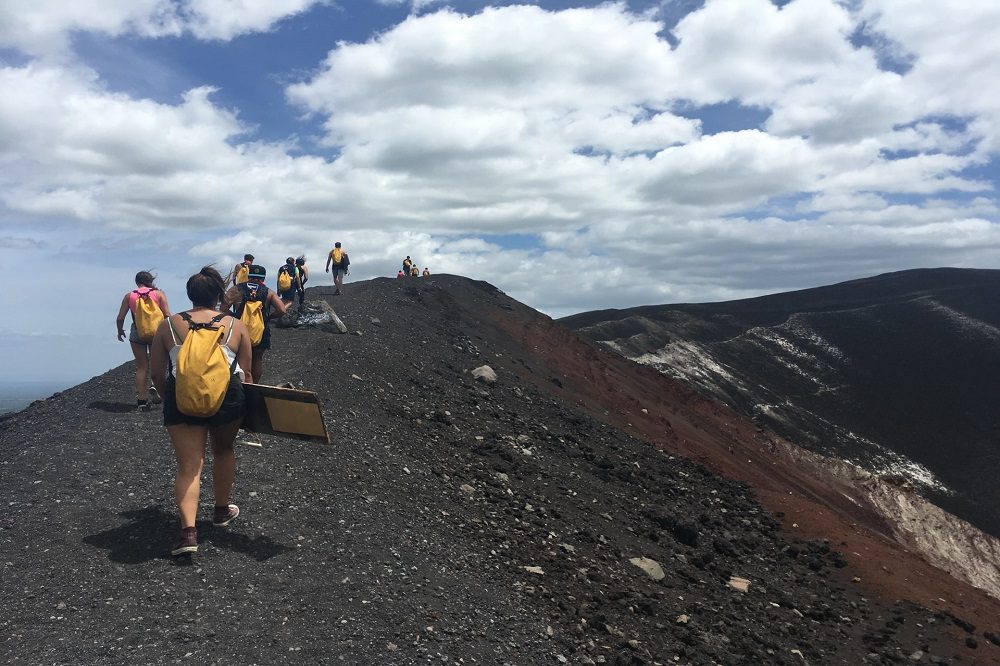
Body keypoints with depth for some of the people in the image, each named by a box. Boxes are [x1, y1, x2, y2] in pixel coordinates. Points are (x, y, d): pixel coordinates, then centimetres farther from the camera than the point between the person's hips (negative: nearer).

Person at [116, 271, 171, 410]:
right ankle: (155, 387, -10)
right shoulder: (159, 293, 0)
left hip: (137, 333, 1)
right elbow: (167, 315, -8)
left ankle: (141, 400, 9)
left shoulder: (129, 296, 5)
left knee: (141, 367, 10)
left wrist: (120, 331, 20)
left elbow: (120, 318, 3)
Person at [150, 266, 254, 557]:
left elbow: (157, 373, 5)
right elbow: (246, 373, 4)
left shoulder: (168, 325, 4)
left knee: (188, 466, 3)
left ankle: (189, 530, -11)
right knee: (223, 450, 24)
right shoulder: (236, 326, 3)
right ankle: (222, 510, 37)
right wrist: (244, 407, 16)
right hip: (227, 398, 1)